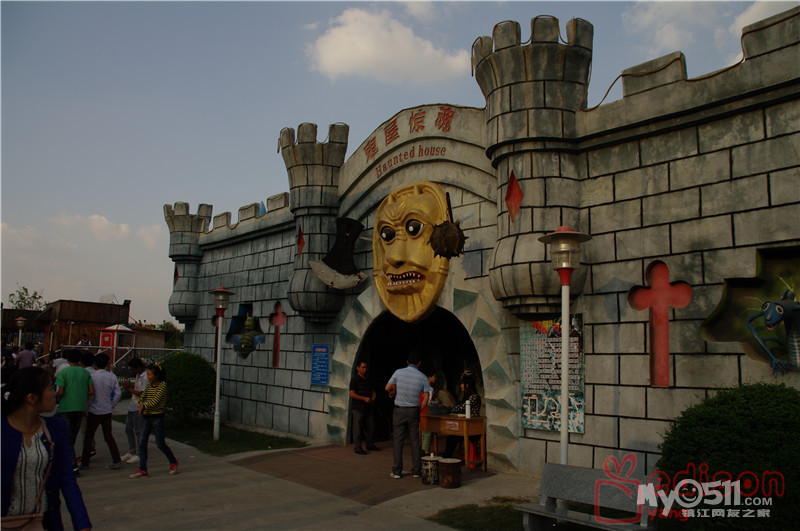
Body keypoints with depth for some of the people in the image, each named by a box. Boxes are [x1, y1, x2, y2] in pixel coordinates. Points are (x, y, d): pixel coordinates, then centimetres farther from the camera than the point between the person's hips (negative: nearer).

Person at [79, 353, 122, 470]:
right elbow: (118, 393, 0)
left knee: (88, 437, 8)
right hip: (107, 411, 4)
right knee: (108, 436, 9)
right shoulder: (112, 377, 1)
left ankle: (85, 463, 14)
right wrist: (111, 405, 10)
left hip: (94, 411, -4)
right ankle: (116, 460, 2)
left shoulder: (92, 376, -12)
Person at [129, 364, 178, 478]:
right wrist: (141, 404, -11)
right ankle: (142, 470, 6)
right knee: (142, 443, 1)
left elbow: (155, 401, -19)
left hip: (157, 417, -7)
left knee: (160, 444, 2)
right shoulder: (149, 385, 10)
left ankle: (173, 462, 23)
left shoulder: (162, 385, -12)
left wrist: (144, 406, -8)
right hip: (147, 417, 7)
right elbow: (142, 396, 9)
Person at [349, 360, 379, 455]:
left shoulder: (367, 379, 16)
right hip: (358, 408, -7)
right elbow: (352, 394, -14)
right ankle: (358, 448, 3)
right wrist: (364, 398, -19)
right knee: (358, 428, -4)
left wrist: (373, 397, 2)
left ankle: (370, 445, 27)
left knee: (371, 427, 12)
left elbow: (372, 390, 24)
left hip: (368, 407, 7)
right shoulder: (355, 379, -7)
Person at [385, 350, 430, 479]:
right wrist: (419, 410, 8)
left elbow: (388, 388, 0)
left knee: (398, 441, 4)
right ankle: (416, 470, 12)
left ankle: (397, 471, 6)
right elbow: (426, 398, -3)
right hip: (413, 411, 1)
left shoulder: (398, 372, -7)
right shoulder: (422, 377, -4)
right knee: (415, 441, 9)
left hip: (399, 410, -1)